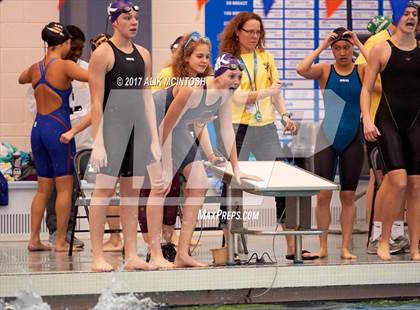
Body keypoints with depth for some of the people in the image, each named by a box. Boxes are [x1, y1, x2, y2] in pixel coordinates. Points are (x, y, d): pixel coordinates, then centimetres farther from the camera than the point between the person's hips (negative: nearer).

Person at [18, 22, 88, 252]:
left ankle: (34, 239, 11)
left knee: (43, 189, 13)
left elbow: (21, 79, 33)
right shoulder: (64, 66, -10)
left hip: (38, 128, 7)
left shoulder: (35, 68, 9)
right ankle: (60, 241, -2)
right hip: (58, 127, -7)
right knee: (64, 188, -1)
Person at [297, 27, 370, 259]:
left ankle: (345, 247, 10)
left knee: (348, 196, 5)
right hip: (327, 139, 0)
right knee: (323, 194, -2)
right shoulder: (325, 71, -1)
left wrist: (359, 44, -14)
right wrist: (321, 47, -13)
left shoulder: (361, 71, 1)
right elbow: (301, 69, -21)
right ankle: (323, 247, 7)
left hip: (353, 140, 1)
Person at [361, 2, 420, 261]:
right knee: (398, 181, -15)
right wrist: (367, 120, -9)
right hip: (389, 120, -3)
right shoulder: (381, 50, 2)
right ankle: (384, 241, 2)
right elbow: (367, 89, 2)